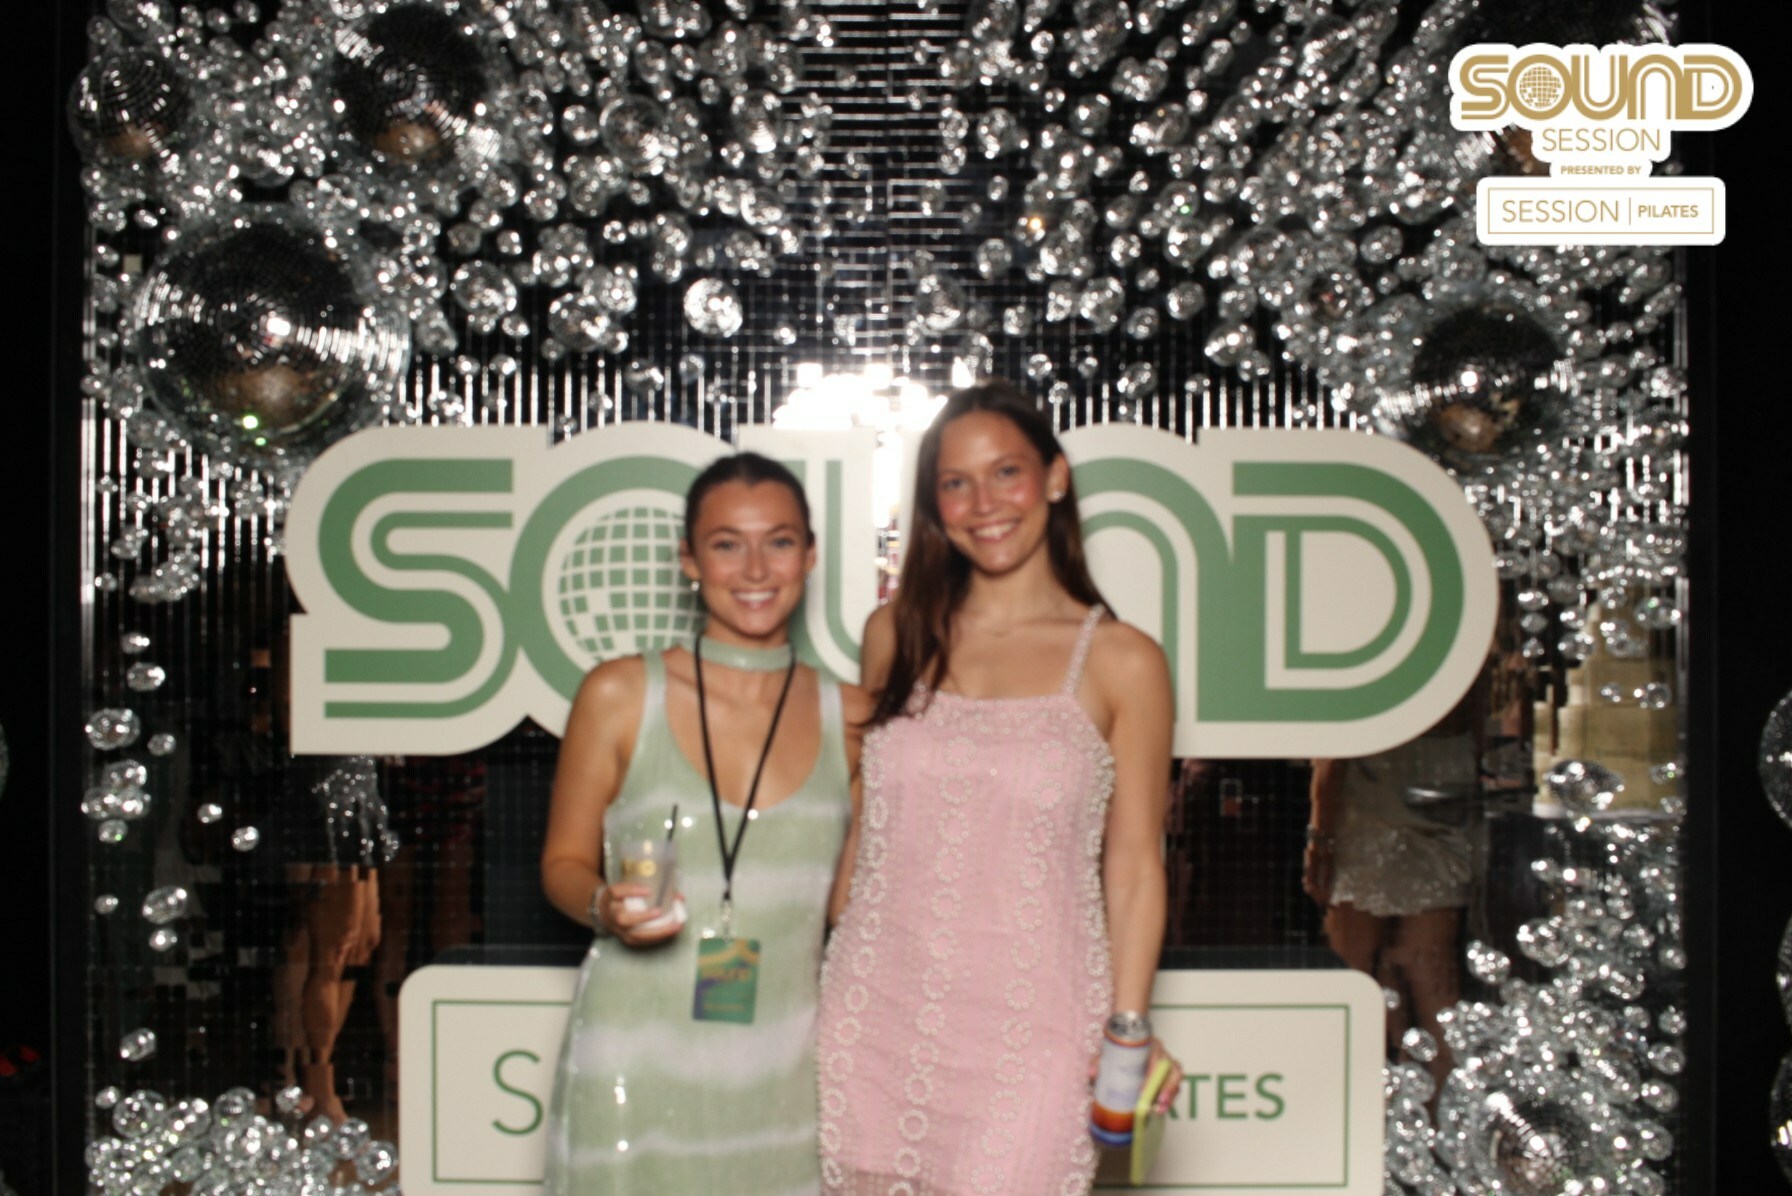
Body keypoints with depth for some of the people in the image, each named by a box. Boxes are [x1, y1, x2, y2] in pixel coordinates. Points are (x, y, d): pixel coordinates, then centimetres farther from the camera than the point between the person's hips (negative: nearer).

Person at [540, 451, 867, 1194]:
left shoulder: (848, 718, 4)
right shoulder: (619, 696, -2)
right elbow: (564, 861, 5)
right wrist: (606, 907, -14)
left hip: (780, 1070, 2)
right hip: (636, 1067, -2)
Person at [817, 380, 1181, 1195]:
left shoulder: (1121, 662, -2)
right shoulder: (897, 636, 7)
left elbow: (1133, 866, 0)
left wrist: (1128, 1033, -5)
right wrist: (831, 962, 12)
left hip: (1028, 1028, -3)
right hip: (877, 1012, 3)